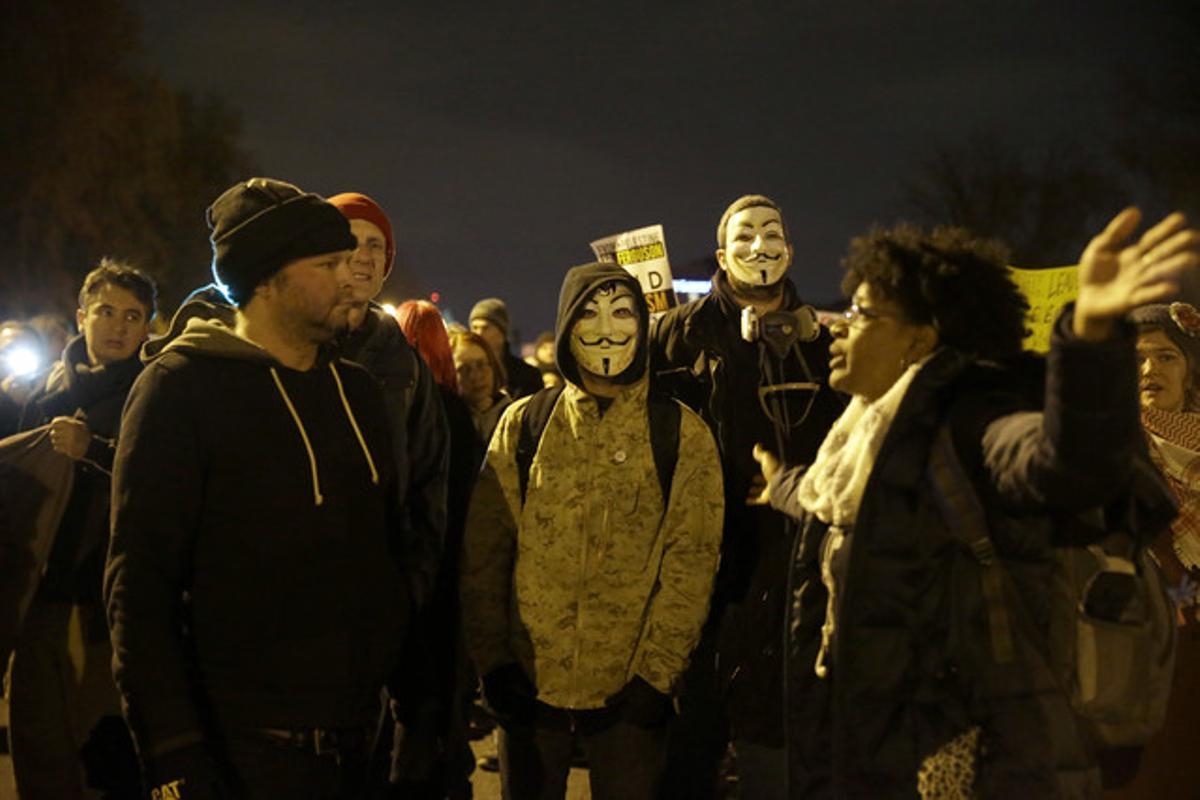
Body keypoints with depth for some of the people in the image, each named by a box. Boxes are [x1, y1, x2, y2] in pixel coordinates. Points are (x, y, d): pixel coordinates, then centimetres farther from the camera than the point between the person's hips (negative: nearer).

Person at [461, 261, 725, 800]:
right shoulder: (524, 424, 4)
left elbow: (690, 564, -3)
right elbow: (483, 552, 3)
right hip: (529, 685, 1)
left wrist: (656, 673, -9)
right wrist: (493, 660, -4)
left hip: (629, 693, -1)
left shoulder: (681, 433, 1)